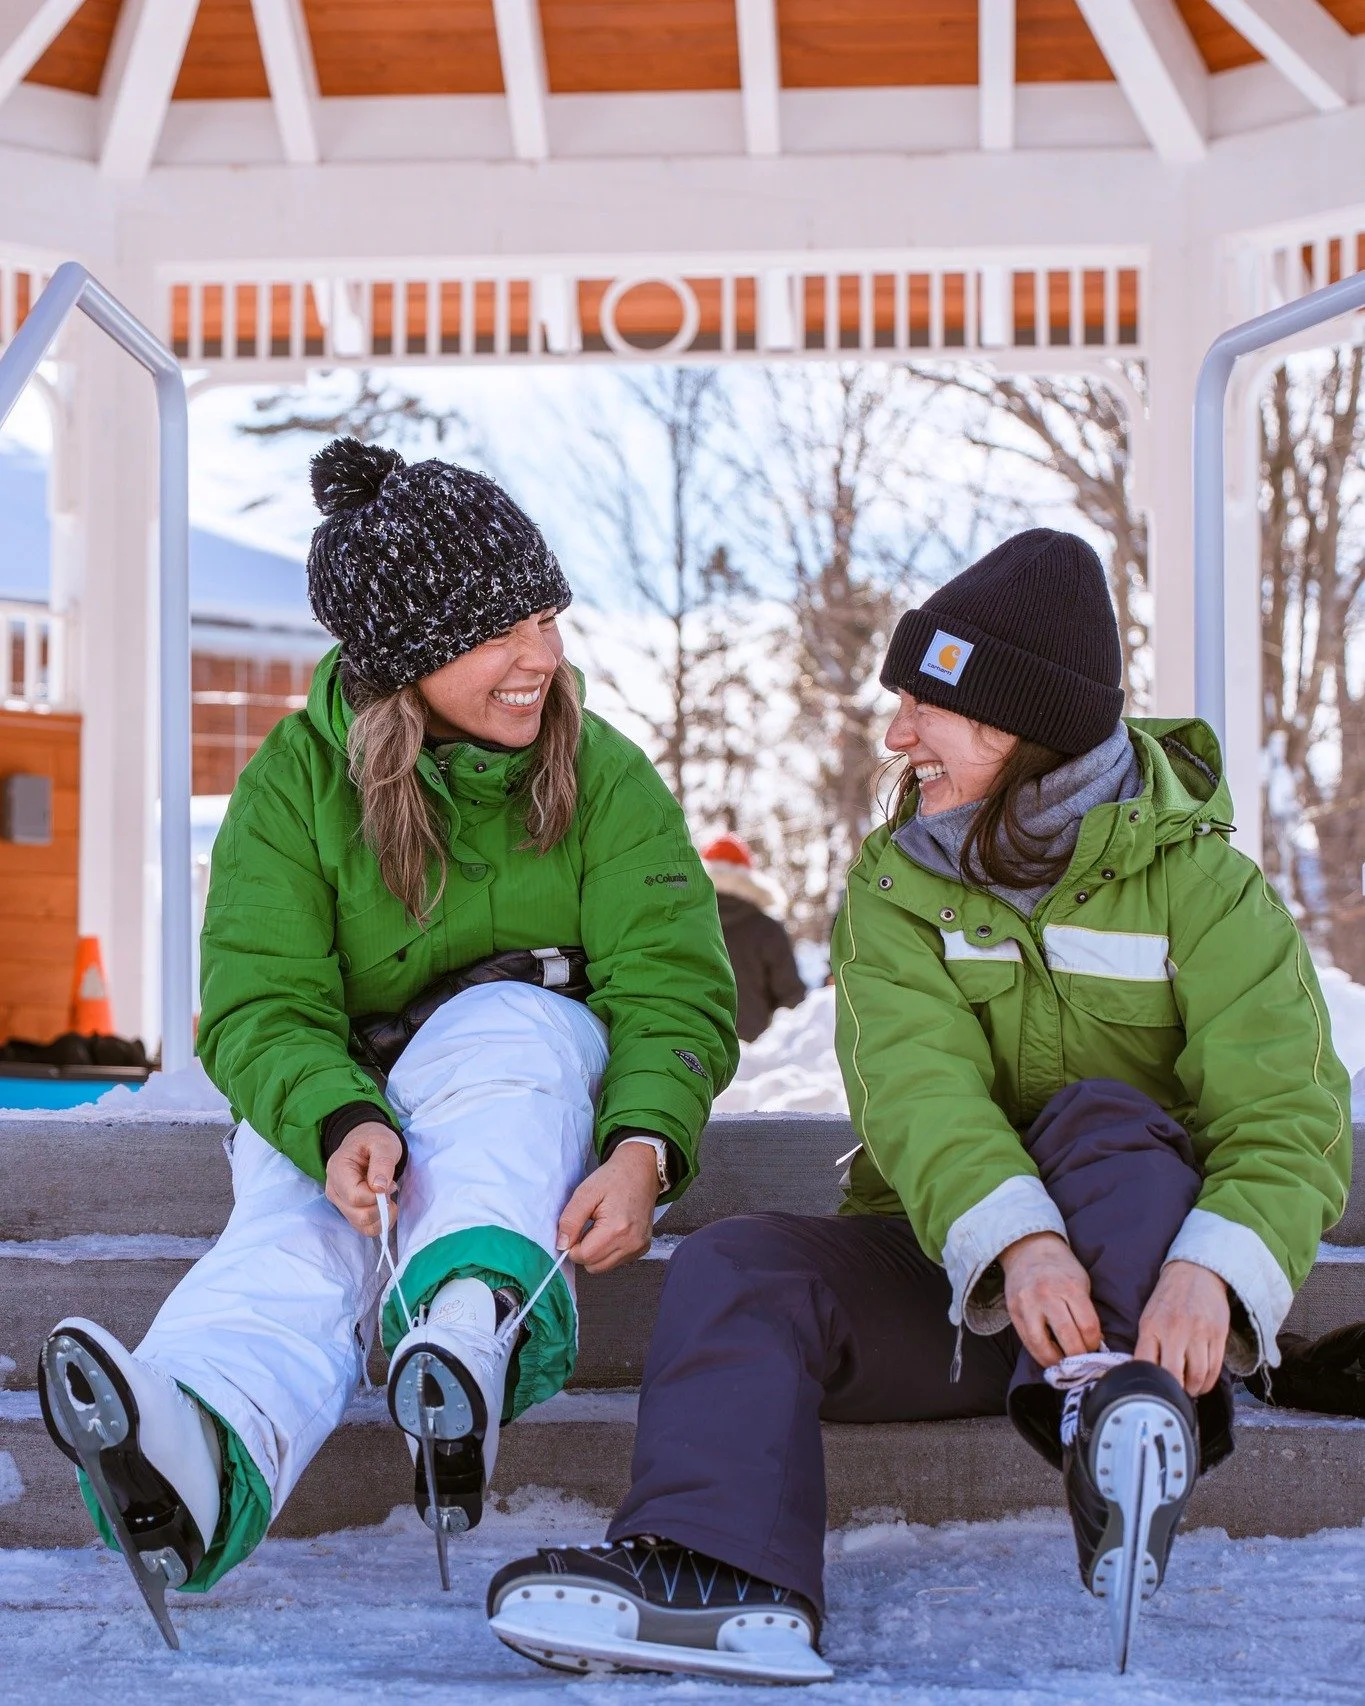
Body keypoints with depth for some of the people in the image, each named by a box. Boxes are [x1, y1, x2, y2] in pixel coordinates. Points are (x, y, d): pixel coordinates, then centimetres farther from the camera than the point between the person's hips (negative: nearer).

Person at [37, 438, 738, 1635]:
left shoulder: (604, 775, -2)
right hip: (331, 1113, 0)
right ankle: (203, 1453, -67)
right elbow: (260, 1008, -13)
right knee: (298, 1233, -33)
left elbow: (674, 989, -10)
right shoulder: (296, 779, -4)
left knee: (509, 1022, -33)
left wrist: (644, 1146, -33)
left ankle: (475, 1318, -60)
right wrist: (340, 1123, -36)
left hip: (538, 1122, 0)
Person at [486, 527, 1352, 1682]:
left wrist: (1210, 1270, -38)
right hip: (952, 1262, 3)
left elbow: (1291, 1121, -16)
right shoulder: (894, 886, 3)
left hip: (1143, 1275, -3)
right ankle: (720, 1571, -41)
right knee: (737, 1268, -21)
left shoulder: (1202, 883, -4)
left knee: (1105, 1118, -30)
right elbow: (917, 1084, -16)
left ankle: (1124, 1426, -51)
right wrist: (1014, 1240, -36)